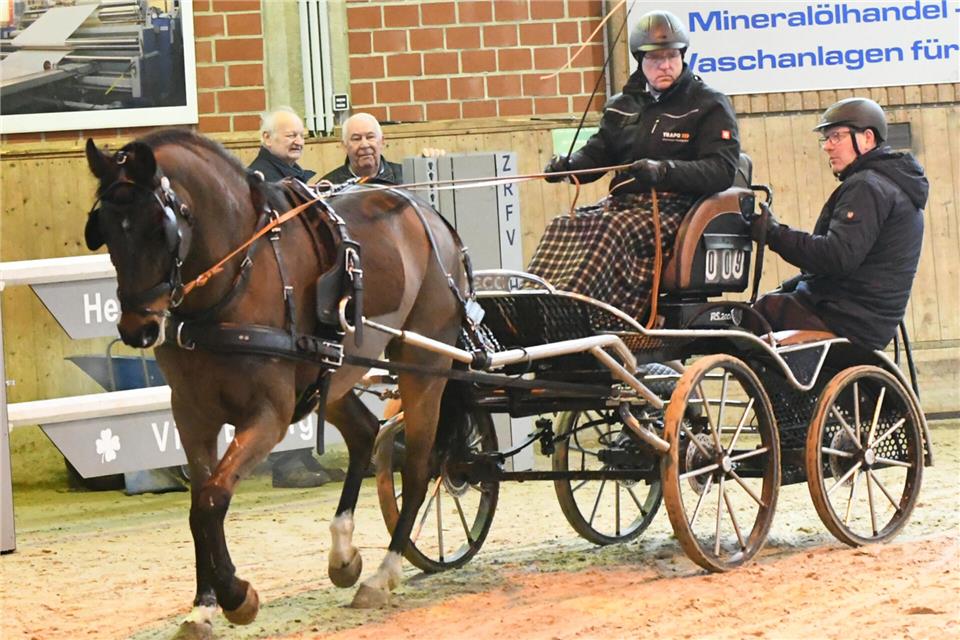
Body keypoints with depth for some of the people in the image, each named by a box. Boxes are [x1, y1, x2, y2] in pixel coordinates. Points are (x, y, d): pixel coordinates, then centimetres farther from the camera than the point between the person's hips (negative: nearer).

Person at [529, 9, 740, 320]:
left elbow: (722, 170, -9)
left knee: (614, 229, -35)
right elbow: (598, 152, 22)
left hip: (676, 208, -6)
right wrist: (568, 165, -3)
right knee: (563, 226, -22)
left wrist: (664, 170, -26)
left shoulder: (709, 105, 2)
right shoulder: (623, 106, 20)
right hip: (624, 202, 6)